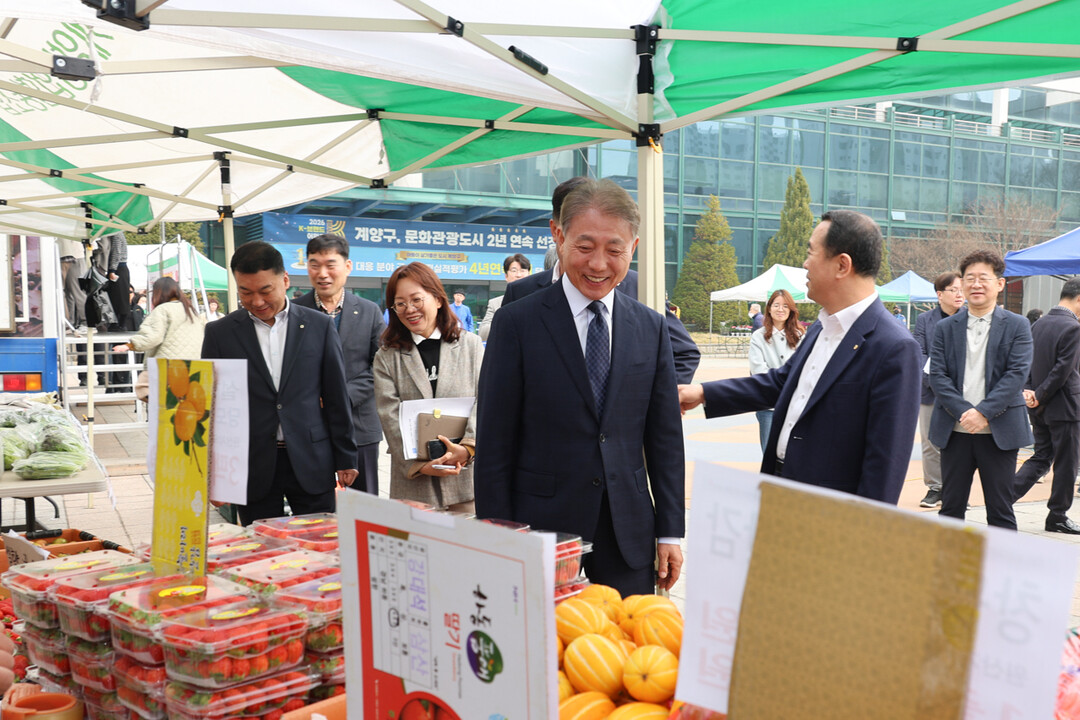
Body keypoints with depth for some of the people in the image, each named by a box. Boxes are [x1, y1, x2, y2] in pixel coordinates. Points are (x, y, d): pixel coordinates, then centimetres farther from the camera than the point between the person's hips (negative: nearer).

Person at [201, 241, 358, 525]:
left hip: (311, 465, 0)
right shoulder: (220, 333, 4)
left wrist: (345, 459, 4)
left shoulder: (320, 326, 3)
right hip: (253, 468, 0)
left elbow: (337, 397, 5)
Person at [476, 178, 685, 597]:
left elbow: (665, 437, 9)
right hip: (540, 531, -3)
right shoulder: (517, 323, -4)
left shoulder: (652, 328, 6)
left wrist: (670, 532, 6)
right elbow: (494, 445, -4)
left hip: (628, 541, 3)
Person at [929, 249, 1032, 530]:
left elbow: (1017, 373, -8)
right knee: (951, 507, 9)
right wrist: (963, 412, -15)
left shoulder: (1017, 326, 2)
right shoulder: (946, 327, 7)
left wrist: (983, 412, -18)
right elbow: (937, 375, -1)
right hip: (955, 431, 2)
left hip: (1000, 432, -2)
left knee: (1000, 511, 5)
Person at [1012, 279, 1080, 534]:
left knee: (1041, 457, 15)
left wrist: (1028, 390, -3)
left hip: (1040, 408, 8)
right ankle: (1057, 516, 15)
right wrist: (1040, 397, -12)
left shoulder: (1038, 324, 8)